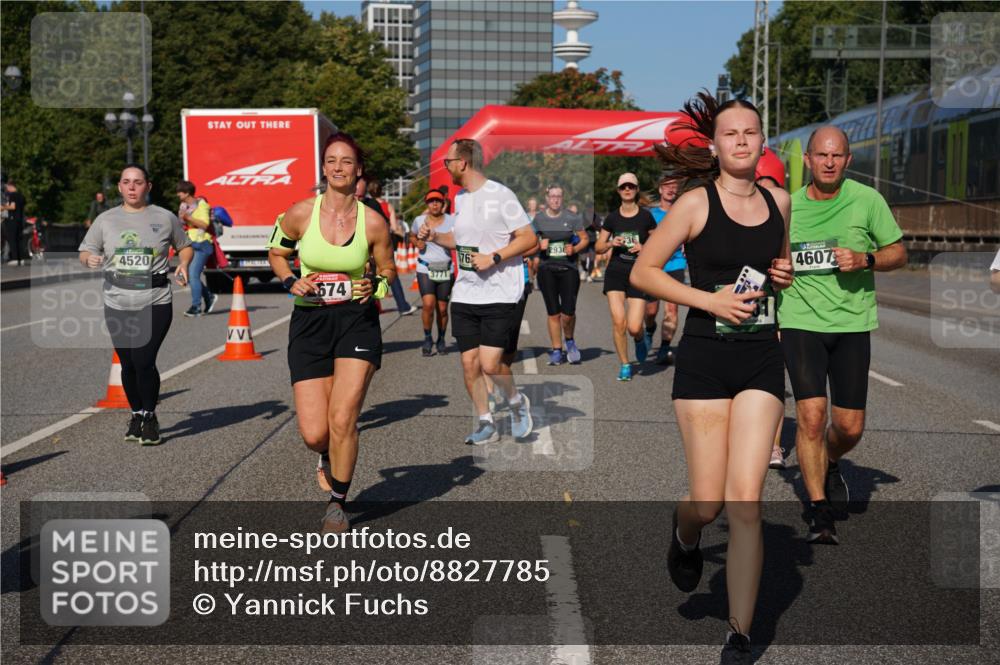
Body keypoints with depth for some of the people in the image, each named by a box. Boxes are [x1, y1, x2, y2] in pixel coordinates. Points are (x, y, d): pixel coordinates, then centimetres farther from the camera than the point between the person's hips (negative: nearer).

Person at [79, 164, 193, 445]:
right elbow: (85, 252, 11)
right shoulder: (105, 220, 8)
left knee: (144, 361, -12)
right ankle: (136, 415, 28)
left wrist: (184, 264, -4)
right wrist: (90, 258, -12)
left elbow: (185, 246, 17)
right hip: (118, 304, 3)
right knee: (128, 364, 7)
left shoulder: (165, 218, 5)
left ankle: (150, 417, 9)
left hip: (155, 303, -2)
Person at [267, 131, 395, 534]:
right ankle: (329, 457, 36)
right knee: (314, 434, -3)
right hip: (310, 322, 1)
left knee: (342, 420, -11)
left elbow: (387, 269, 12)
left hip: (357, 322, -1)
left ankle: (338, 503, 13)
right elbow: (276, 252, 14)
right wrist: (291, 283, -5)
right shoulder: (301, 214, -4)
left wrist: (376, 285, -10)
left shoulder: (374, 222, -3)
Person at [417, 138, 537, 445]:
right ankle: (486, 424, 19)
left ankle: (517, 401, 17)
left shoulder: (500, 195, -11)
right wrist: (434, 237, 8)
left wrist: (493, 258, -19)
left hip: (499, 294, -7)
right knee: (469, 363, 4)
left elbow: (529, 238, -11)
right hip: (464, 294, 7)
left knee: (489, 363, -12)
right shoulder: (460, 198, 12)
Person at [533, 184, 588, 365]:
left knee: (568, 313, -8)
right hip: (547, 269, 1)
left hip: (568, 268, -1)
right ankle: (556, 350, 15)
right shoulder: (538, 218, 3)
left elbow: (585, 239, 7)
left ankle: (569, 341, 21)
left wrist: (575, 249, -11)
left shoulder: (572, 218, 0)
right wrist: (539, 245, -9)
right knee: (553, 313, 4)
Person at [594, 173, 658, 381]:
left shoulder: (645, 216, 1)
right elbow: (598, 247, 12)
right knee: (618, 321, -10)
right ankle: (624, 365, 7)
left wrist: (644, 247, -11)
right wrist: (611, 243, -8)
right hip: (616, 271, 2)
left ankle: (640, 340, 29)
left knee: (634, 327, -9)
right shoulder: (612, 217, 6)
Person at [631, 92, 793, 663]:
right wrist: (710, 299, -14)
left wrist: (785, 274, 3)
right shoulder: (696, 203, -6)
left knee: (746, 502, -5)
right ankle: (685, 537, 39)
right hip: (705, 359, -3)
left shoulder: (778, 201, 8)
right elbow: (642, 272, -5)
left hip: (761, 359, 3)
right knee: (708, 503, -1)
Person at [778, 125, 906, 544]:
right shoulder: (788, 206, 3)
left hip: (852, 324, 1)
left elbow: (899, 253, 5)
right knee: (811, 414, -14)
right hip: (801, 321, 0)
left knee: (850, 427, 4)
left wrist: (865, 260, -14)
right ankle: (820, 514, -4)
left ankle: (830, 464, 40)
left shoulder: (867, 200, -1)